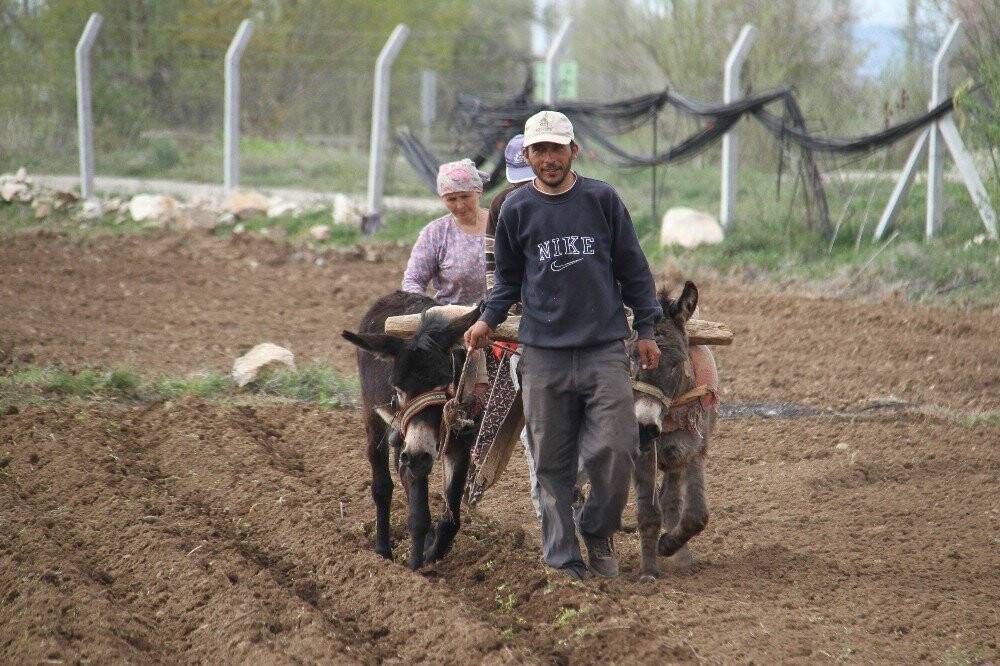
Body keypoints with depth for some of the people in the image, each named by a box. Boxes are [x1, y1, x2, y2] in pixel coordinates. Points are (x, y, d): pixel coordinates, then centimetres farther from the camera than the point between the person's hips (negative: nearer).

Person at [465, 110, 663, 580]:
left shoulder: (602, 199, 5)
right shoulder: (517, 209, 7)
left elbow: (632, 268, 11)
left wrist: (646, 330, 9)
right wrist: (488, 320, 5)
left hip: (605, 351, -1)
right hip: (543, 354, 1)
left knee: (614, 450, -11)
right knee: (552, 465, 2)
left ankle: (598, 533, 14)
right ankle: (563, 560, 9)